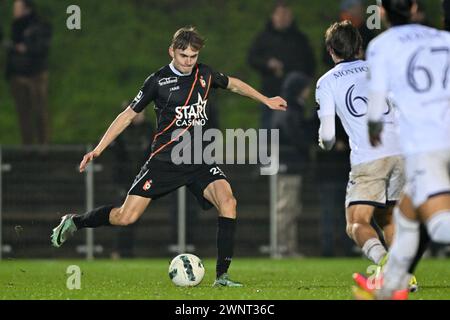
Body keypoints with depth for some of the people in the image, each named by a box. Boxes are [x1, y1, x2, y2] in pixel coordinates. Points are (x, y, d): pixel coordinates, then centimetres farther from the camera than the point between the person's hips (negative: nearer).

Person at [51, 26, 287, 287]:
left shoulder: (204, 74, 6)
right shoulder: (158, 81, -5)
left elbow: (233, 84, 28)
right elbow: (129, 115, 1)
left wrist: (266, 101, 34)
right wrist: (98, 149, -3)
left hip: (200, 162, 3)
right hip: (165, 161, -3)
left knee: (227, 201, -23)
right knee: (126, 217, -10)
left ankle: (222, 275, -18)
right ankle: (75, 222, 20)